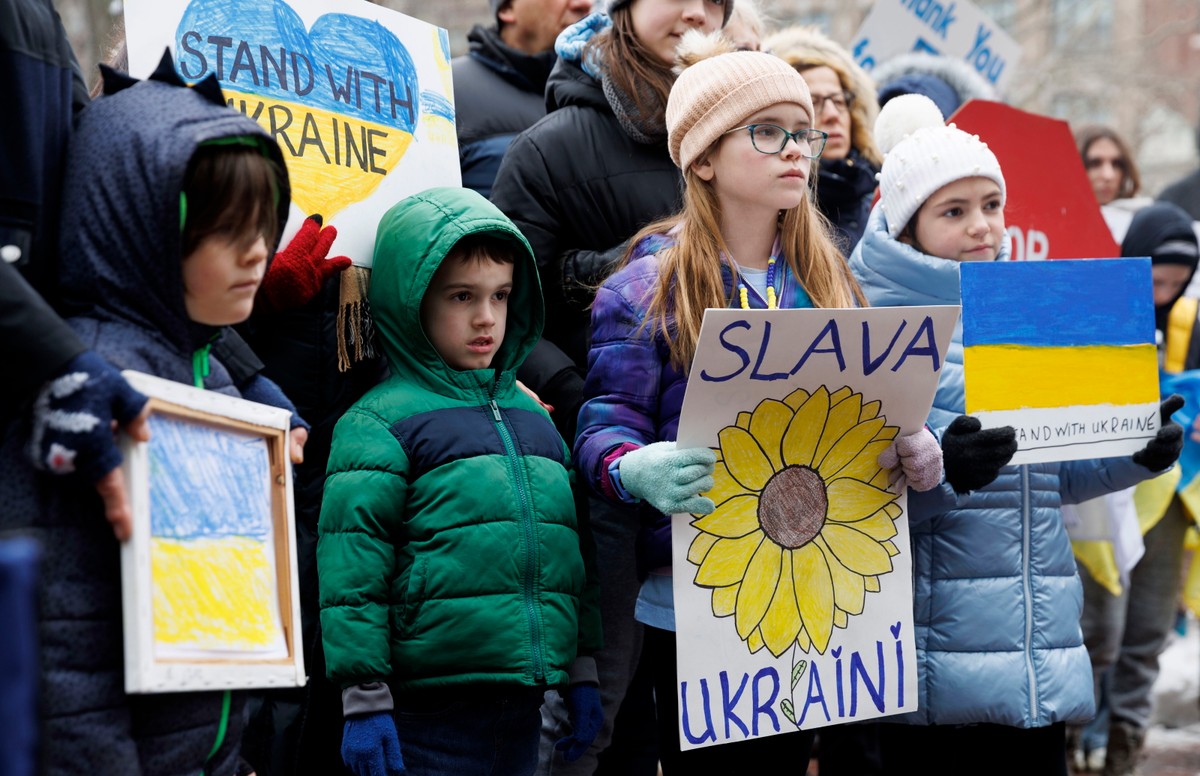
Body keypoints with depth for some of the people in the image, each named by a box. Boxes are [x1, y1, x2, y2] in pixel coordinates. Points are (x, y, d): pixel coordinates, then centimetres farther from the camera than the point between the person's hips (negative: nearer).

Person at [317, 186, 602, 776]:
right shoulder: (380, 422, -6)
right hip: (429, 712, -6)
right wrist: (363, 702, -13)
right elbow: (352, 568, -10)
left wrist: (581, 673, 18)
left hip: (523, 705, 6)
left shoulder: (532, 418, 15)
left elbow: (572, 550, 21)